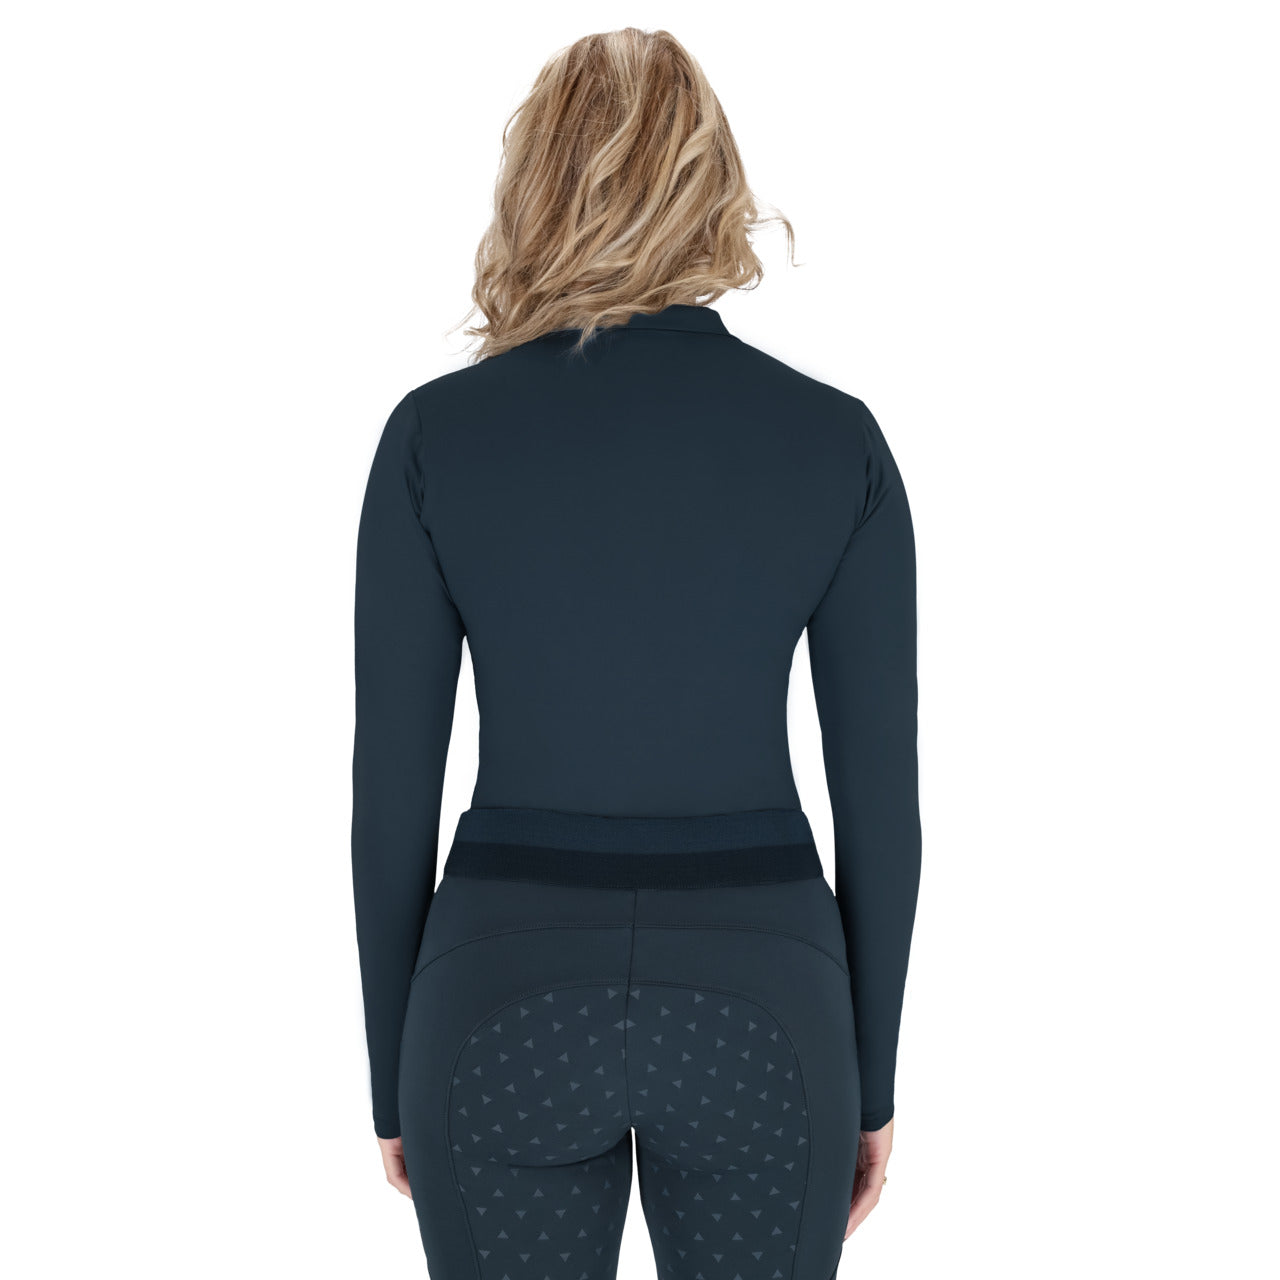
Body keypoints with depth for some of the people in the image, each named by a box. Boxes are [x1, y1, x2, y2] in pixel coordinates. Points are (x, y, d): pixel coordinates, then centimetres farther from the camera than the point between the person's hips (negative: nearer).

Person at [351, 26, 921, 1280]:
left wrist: (391, 1073, 8)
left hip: (509, 997, 0)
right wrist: (874, 1073, 9)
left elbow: (392, 788, -5)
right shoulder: (835, 438, -6)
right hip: (757, 995, 1)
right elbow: (879, 794, -3)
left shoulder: (435, 434, -8)